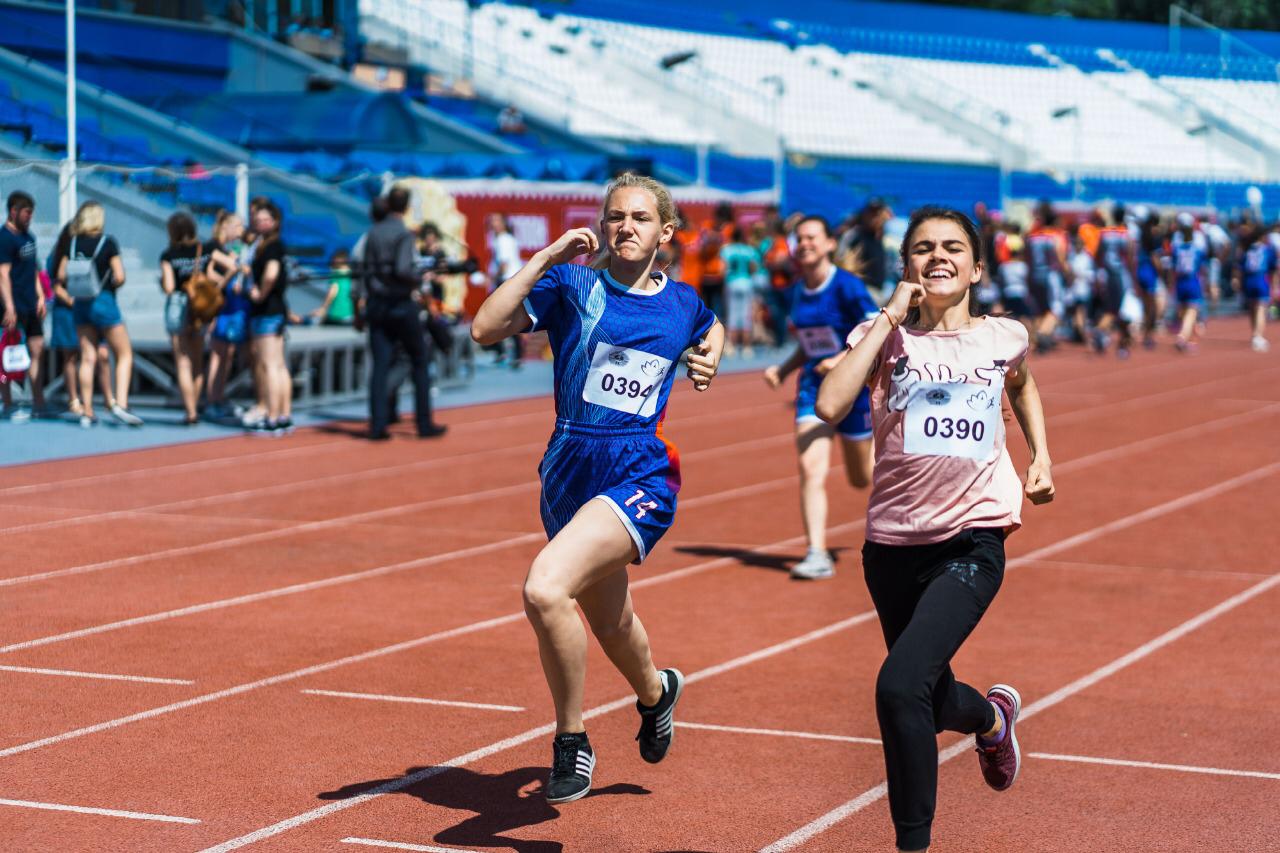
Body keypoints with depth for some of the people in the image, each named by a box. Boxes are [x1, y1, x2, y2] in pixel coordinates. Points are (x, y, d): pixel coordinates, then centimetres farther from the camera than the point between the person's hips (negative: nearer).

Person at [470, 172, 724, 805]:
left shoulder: (683, 303, 6)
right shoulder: (571, 285, 0)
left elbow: (712, 329, 32)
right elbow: (485, 329, -14)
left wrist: (708, 359, 11)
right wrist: (546, 257, -16)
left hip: (641, 476, -3)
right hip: (570, 471, 3)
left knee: (545, 588, -27)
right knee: (610, 622, 21)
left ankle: (571, 742, -8)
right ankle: (656, 693, 57)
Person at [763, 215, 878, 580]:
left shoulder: (847, 286, -14)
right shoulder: (798, 291, 6)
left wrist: (844, 360, -30)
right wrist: (783, 370, 4)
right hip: (814, 385, 4)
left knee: (861, 478, 10)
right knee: (811, 468, -14)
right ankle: (817, 555, -16)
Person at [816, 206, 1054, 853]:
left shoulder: (1004, 337, 4)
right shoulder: (886, 336, -1)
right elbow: (830, 406, -20)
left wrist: (1040, 454, 16)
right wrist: (890, 317, -15)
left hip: (973, 539, -2)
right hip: (894, 543, 2)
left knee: (900, 687, -23)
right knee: (931, 704, 18)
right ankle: (993, 715, 55)